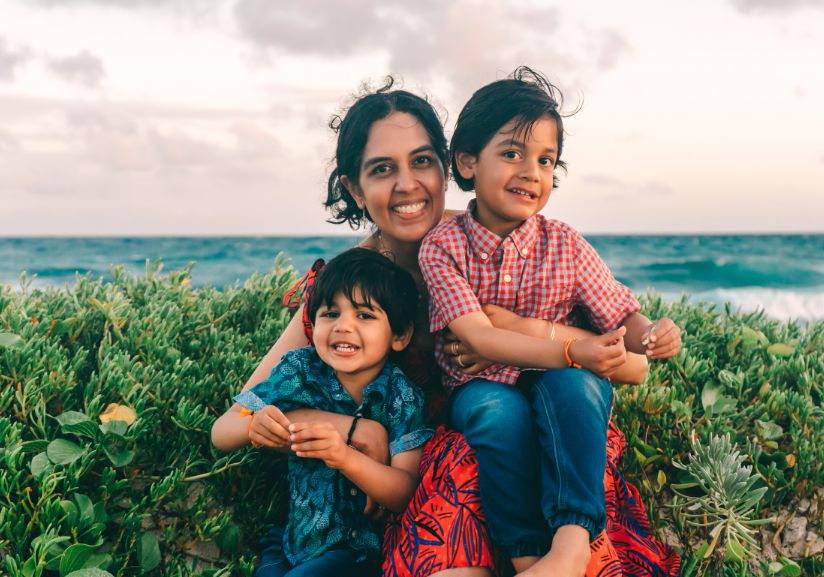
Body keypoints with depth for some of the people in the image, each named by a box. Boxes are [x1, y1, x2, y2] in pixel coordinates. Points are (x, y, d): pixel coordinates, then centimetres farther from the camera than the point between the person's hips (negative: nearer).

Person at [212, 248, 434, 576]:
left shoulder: (403, 397, -12)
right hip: (296, 535, 2)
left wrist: (346, 458, -35)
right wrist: (254, 425, -30)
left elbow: (405, 495, -18)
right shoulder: (300, 370, -8)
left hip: (364, 546, -2)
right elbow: (222, 435, -6)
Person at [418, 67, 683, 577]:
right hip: (477, 388, -1)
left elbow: (622, 319, 0)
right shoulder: (443, 246, -9)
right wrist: (571, 351, -32)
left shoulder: (565, 245, -1)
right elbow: (478, 339, -20)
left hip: (559, 390, 2)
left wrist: (650, 334, -26)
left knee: (570, 385, -32)